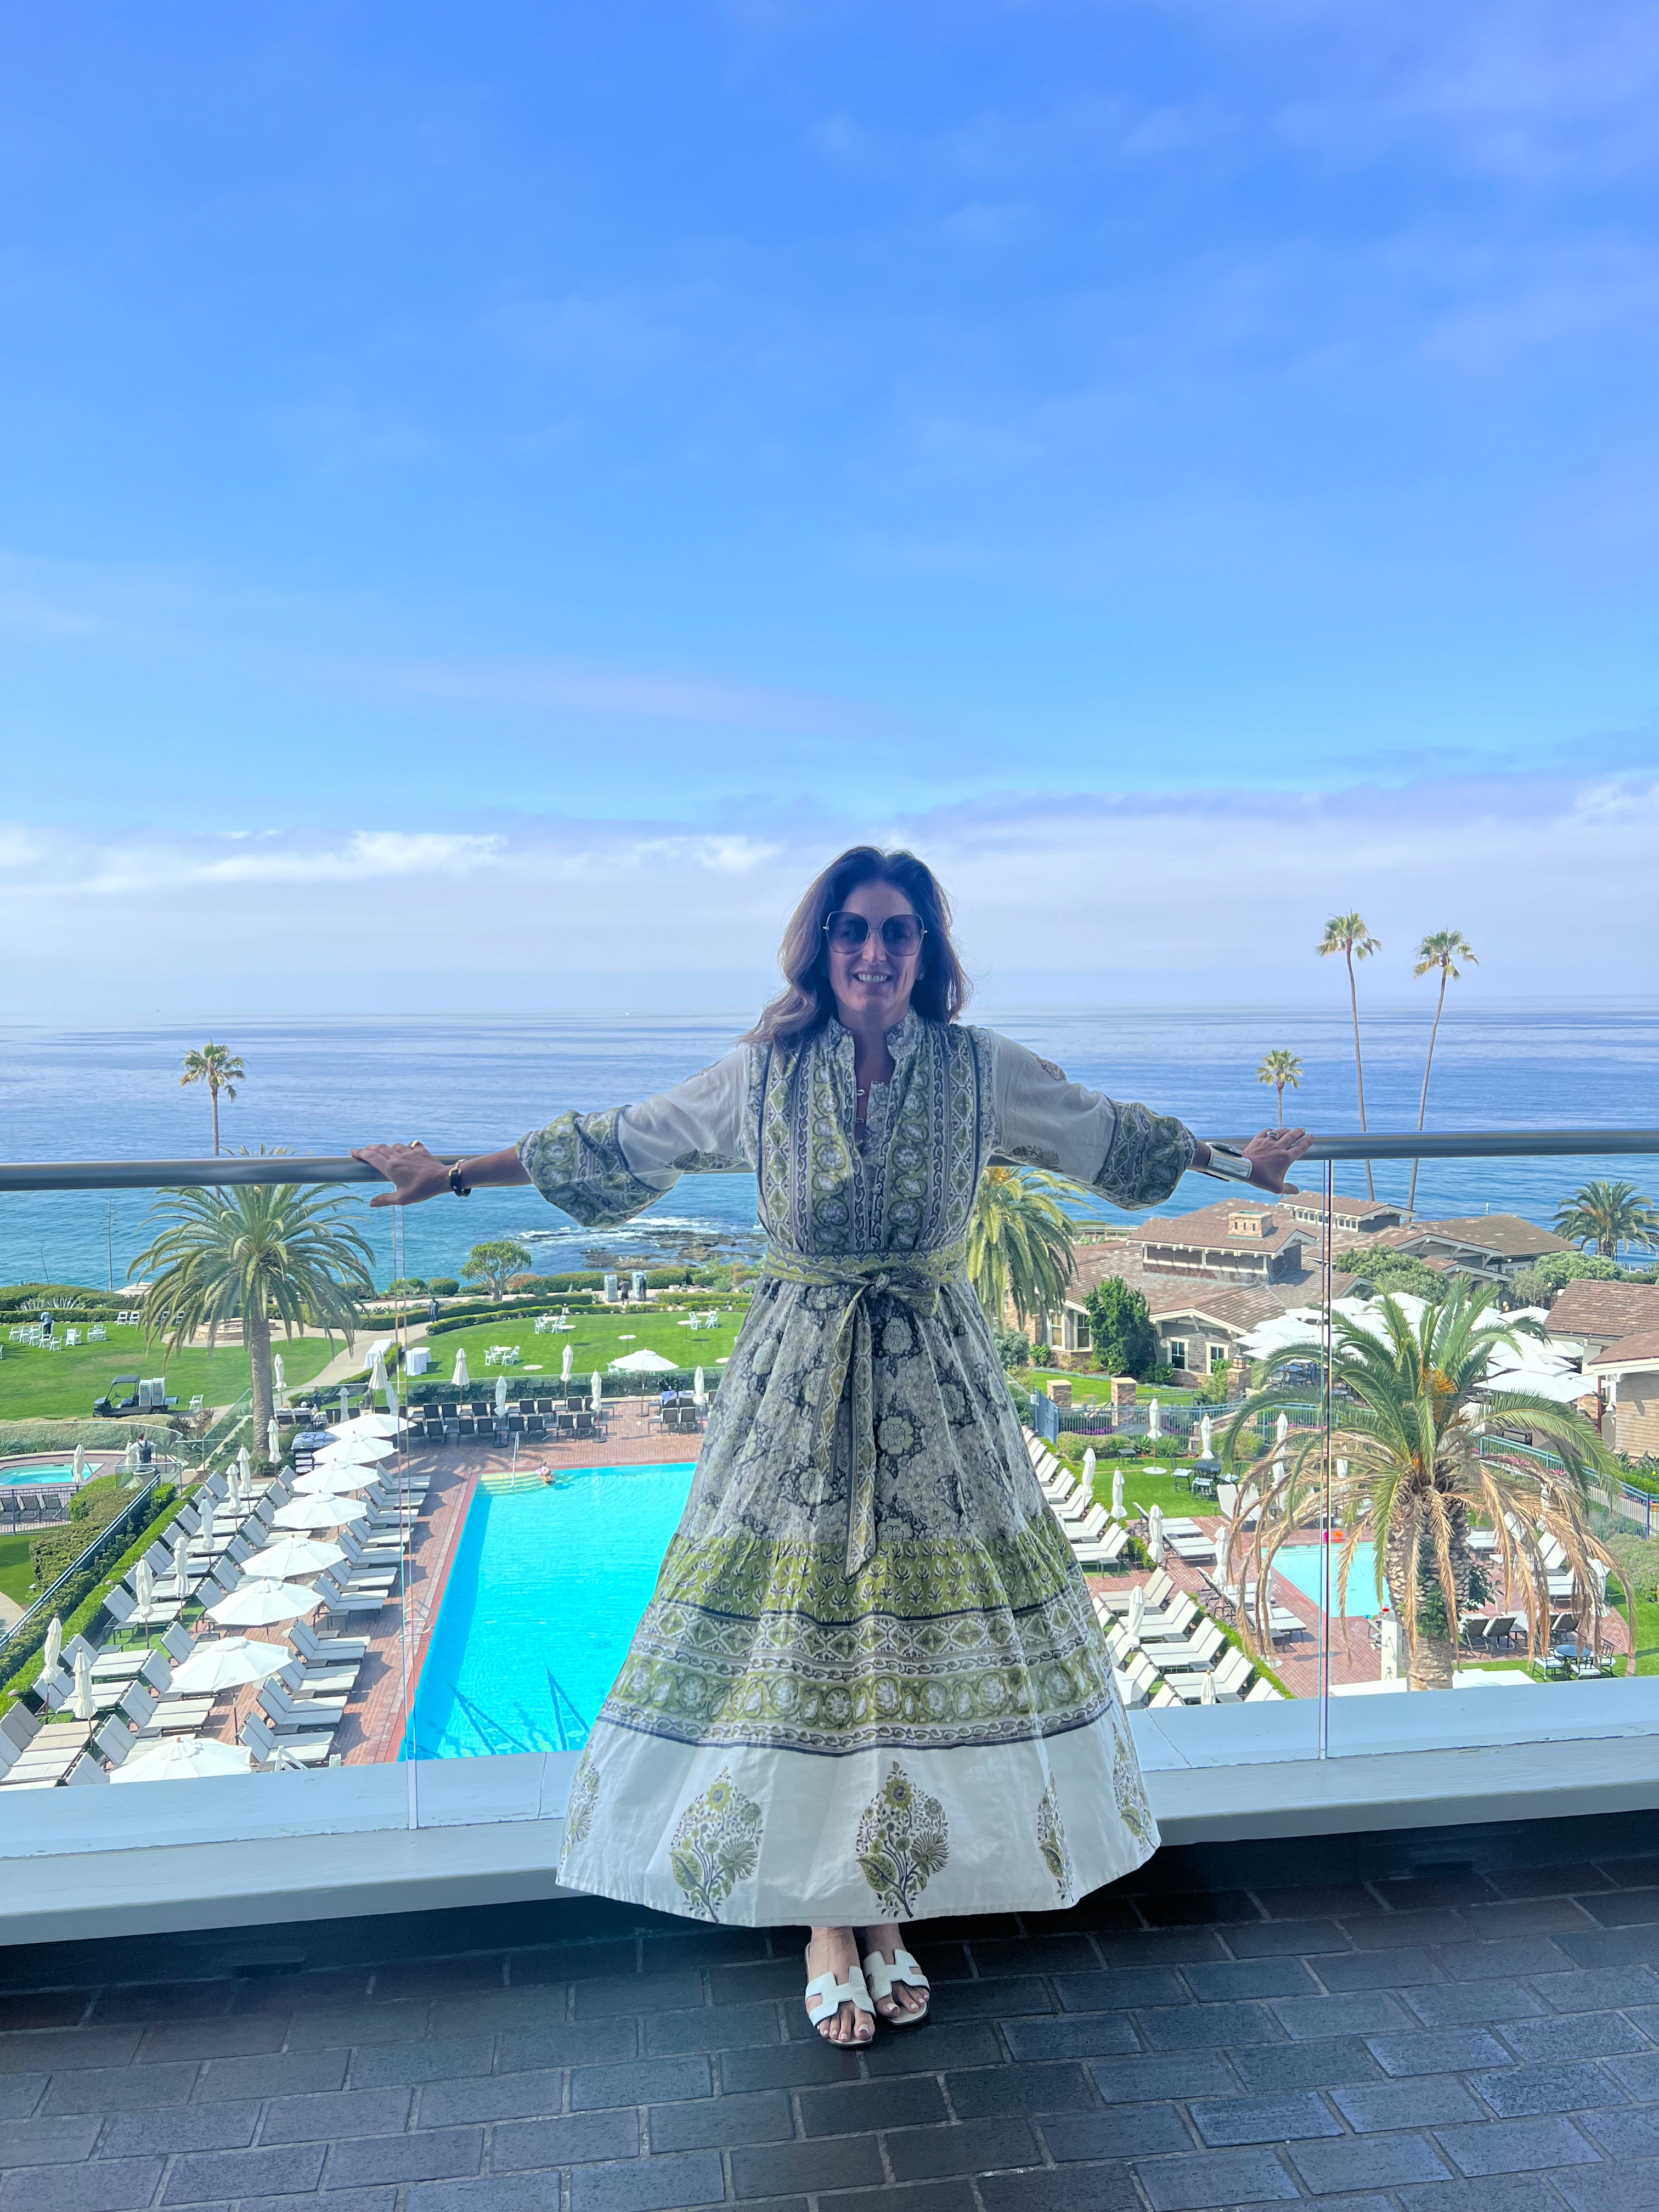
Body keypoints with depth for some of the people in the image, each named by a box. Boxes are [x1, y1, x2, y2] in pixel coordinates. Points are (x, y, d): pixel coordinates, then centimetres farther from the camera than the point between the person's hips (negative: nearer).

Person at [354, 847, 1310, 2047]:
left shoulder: (981, 1069, -2)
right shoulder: (766, 1072, -2)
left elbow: (1112, 1135, 14)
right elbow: (613, 1146, 7)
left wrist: (1234, 1160, 19)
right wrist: (453, 1173, 10)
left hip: (934, 1388, 1)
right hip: (797, 1388, 0)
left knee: (924, 1633, 7)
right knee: (791, 1628, 4)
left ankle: (887, 1907, 28)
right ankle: (825, 1922, 23)